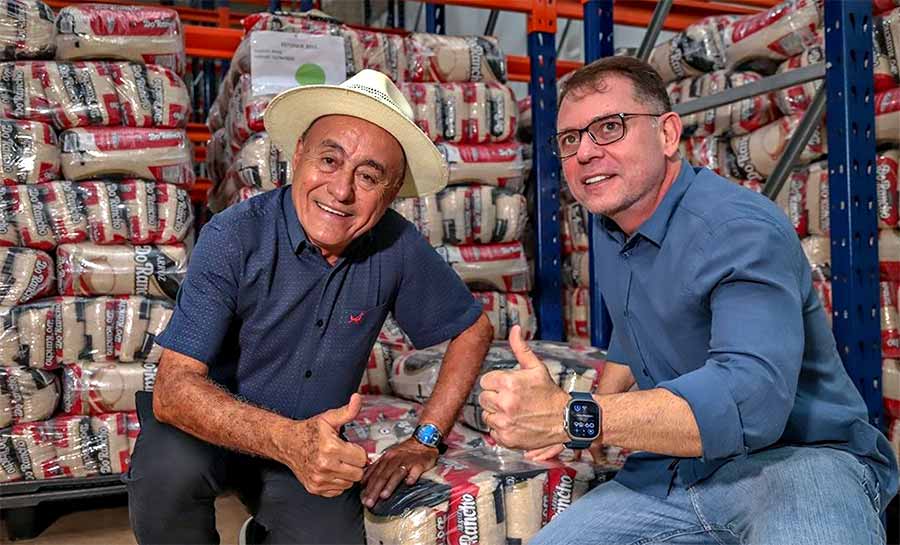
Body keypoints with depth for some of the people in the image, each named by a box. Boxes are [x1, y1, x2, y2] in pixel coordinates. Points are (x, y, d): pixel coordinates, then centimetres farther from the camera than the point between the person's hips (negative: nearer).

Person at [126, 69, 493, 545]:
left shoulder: (397, 247, -13)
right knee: (169, 470, -32)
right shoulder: (234, 238, -22)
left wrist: (426, 439, -5)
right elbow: (173, 389, -27)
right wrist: (288, 439, -43)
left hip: (316, 438, 3)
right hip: (215, 428, -2)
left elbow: (473, 329, 1)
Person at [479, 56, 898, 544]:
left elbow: (750, 398, -36)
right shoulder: (609, 227, 6)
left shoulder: (739, 230, -23)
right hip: (671, 475, 7)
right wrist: (597, 410, 10)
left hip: (794, 459, -6)